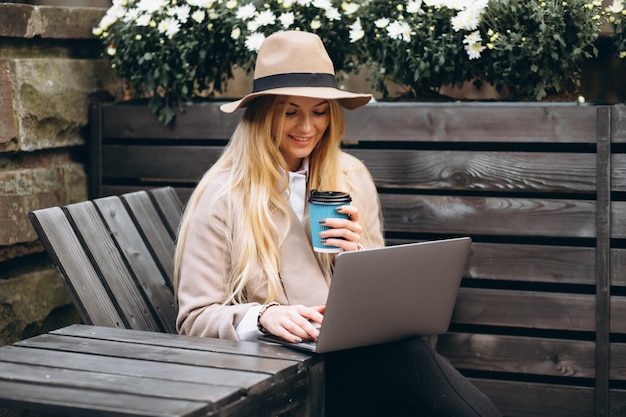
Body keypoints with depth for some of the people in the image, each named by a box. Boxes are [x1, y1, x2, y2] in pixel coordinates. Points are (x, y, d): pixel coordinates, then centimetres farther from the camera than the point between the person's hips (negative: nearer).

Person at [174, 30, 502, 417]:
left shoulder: (352, 178, 12)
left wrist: (357, 252, -3)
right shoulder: (222, 197, -3)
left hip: (361, 356, 5)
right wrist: (264, 316, -21)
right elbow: (195, 319, -4)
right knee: (406, 357, -31)